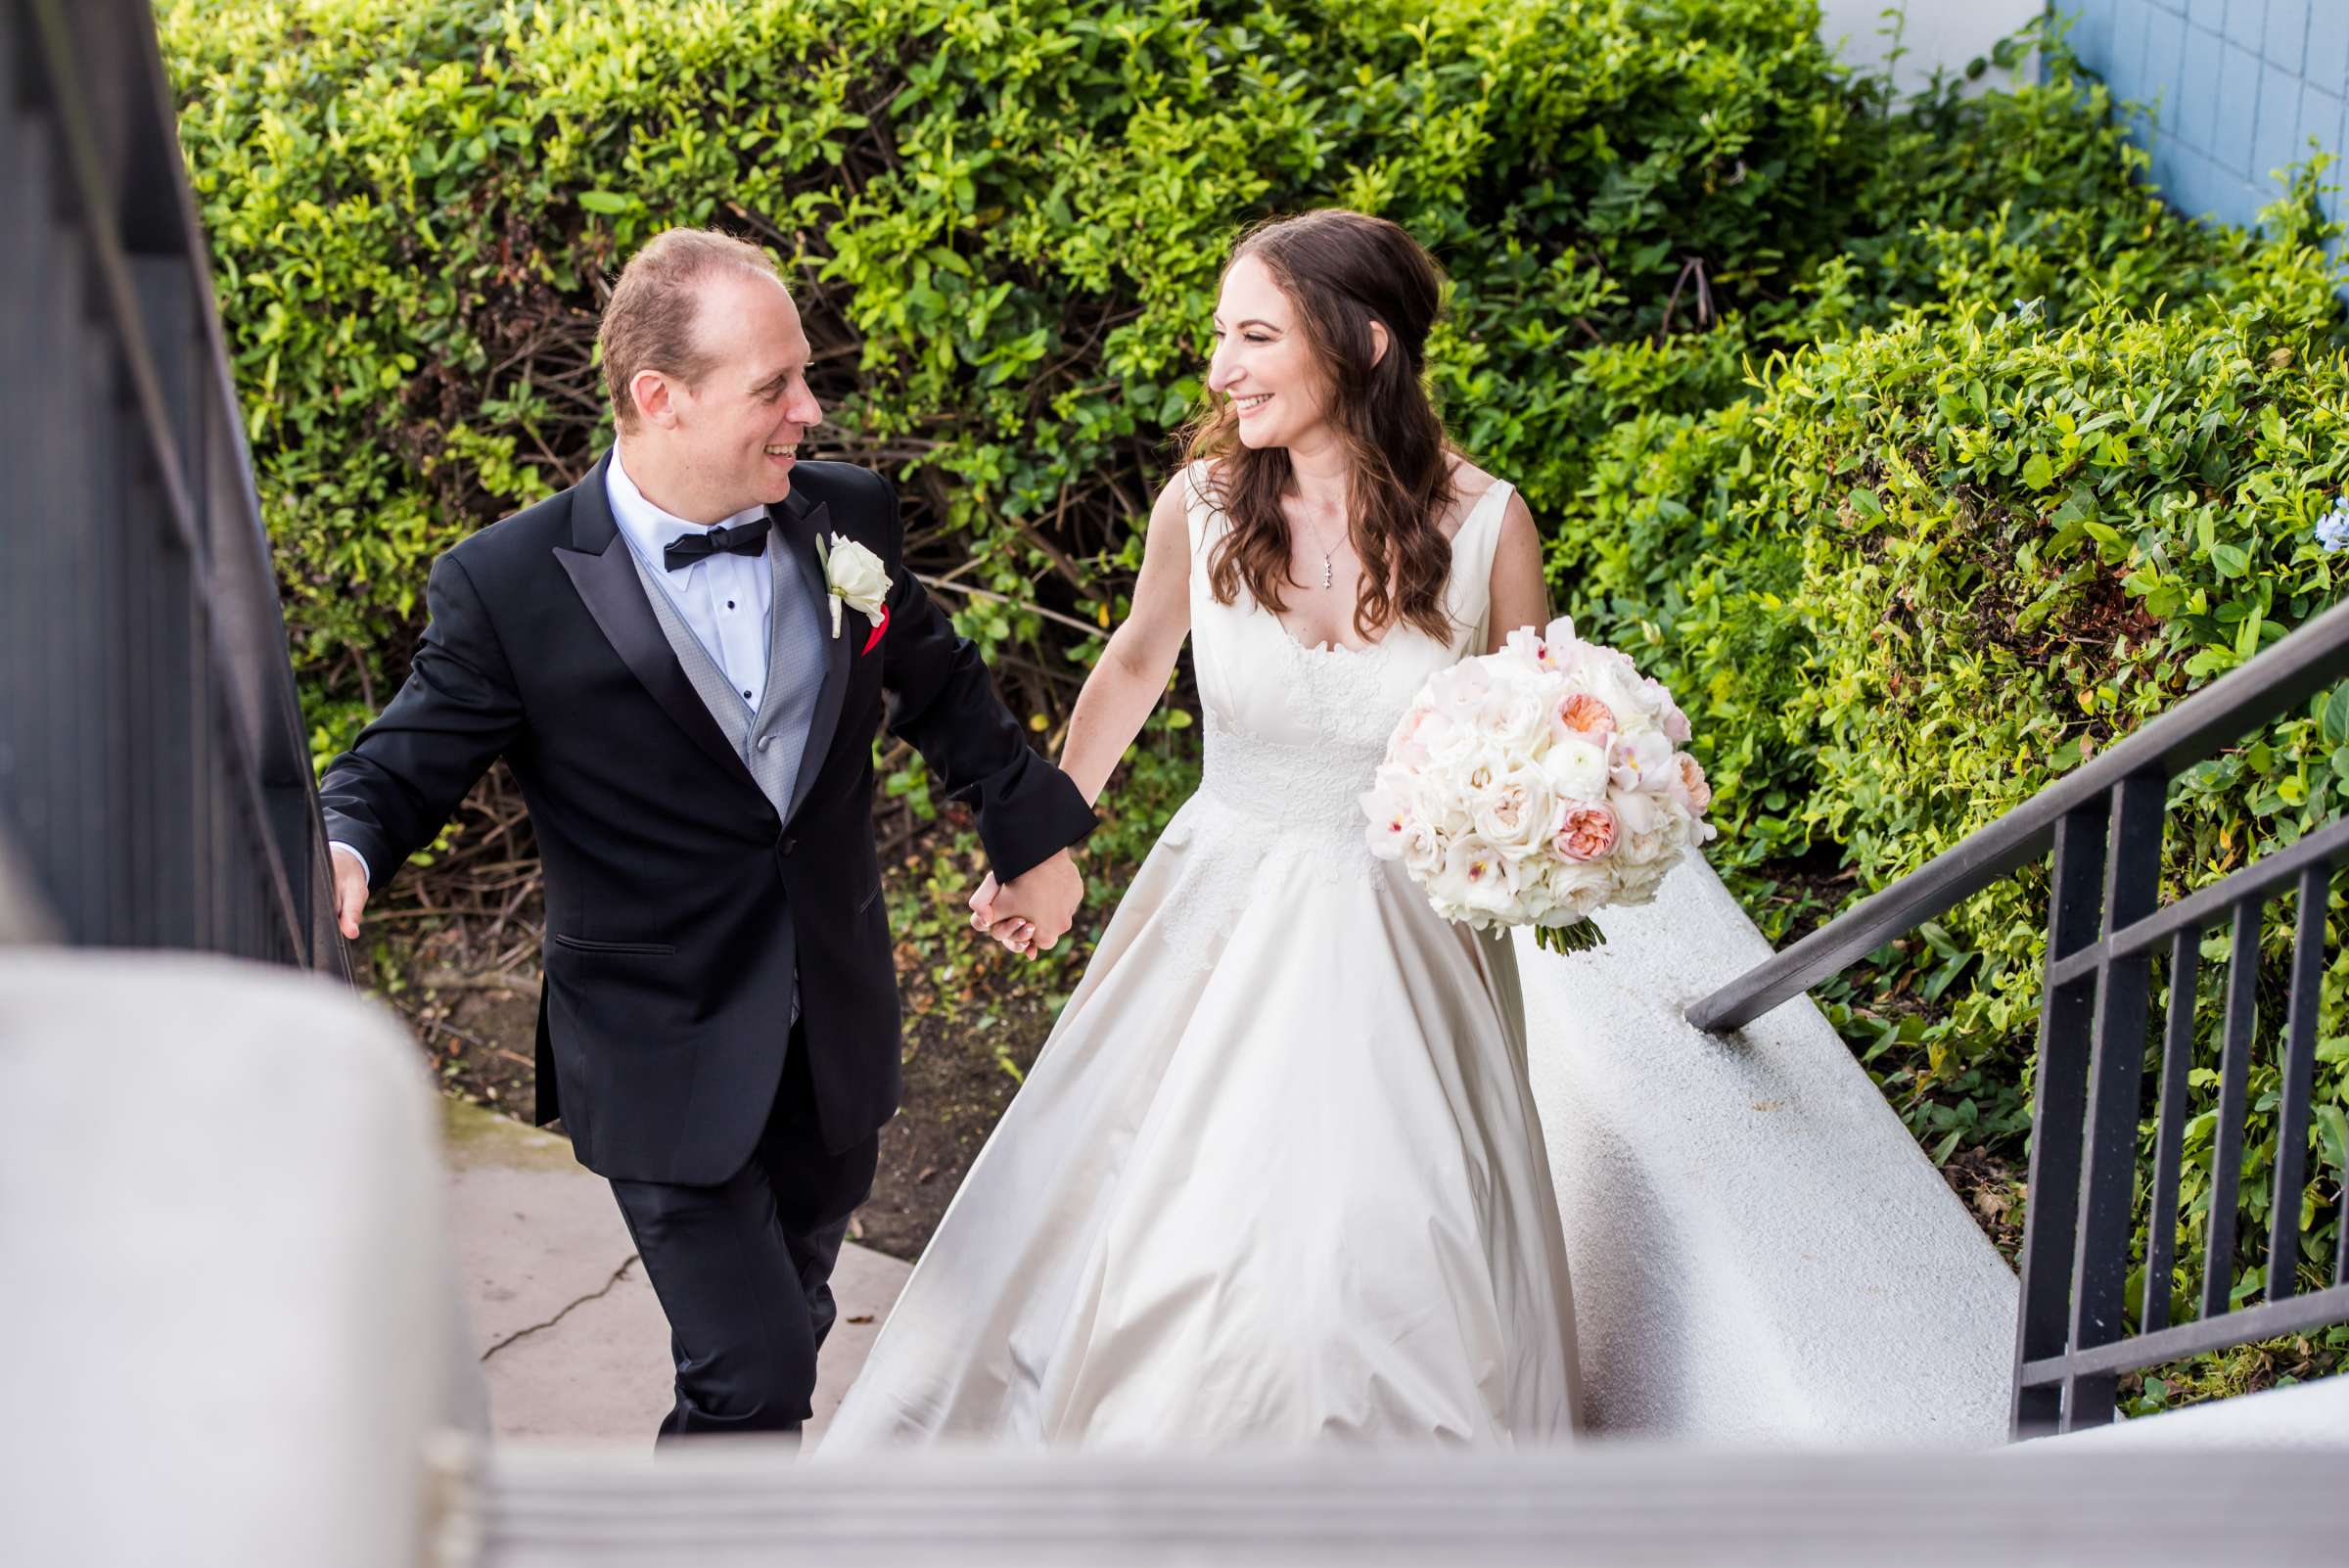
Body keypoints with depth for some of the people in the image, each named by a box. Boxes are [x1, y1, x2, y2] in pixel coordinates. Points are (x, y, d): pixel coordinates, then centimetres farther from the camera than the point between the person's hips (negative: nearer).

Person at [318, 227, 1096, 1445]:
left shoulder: (847, 520, -2)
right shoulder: (508, 586, -16)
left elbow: (938, 683, 15)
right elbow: (405, 764, -9)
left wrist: (1032, 830, 22)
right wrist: (338, 849, -31)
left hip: (836, 1040, 5)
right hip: (667, 1060, -5)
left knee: (788, 1321, 21)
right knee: (752, 1370, -9)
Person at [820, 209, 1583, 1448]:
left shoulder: (1484, 524, -14)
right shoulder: (1202, 504, -10)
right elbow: (1137, 660, 11)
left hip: (1400, 948, -1)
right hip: (1220, 925, 2)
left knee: (1384, 1281, 1)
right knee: (1138, 1244, 9)